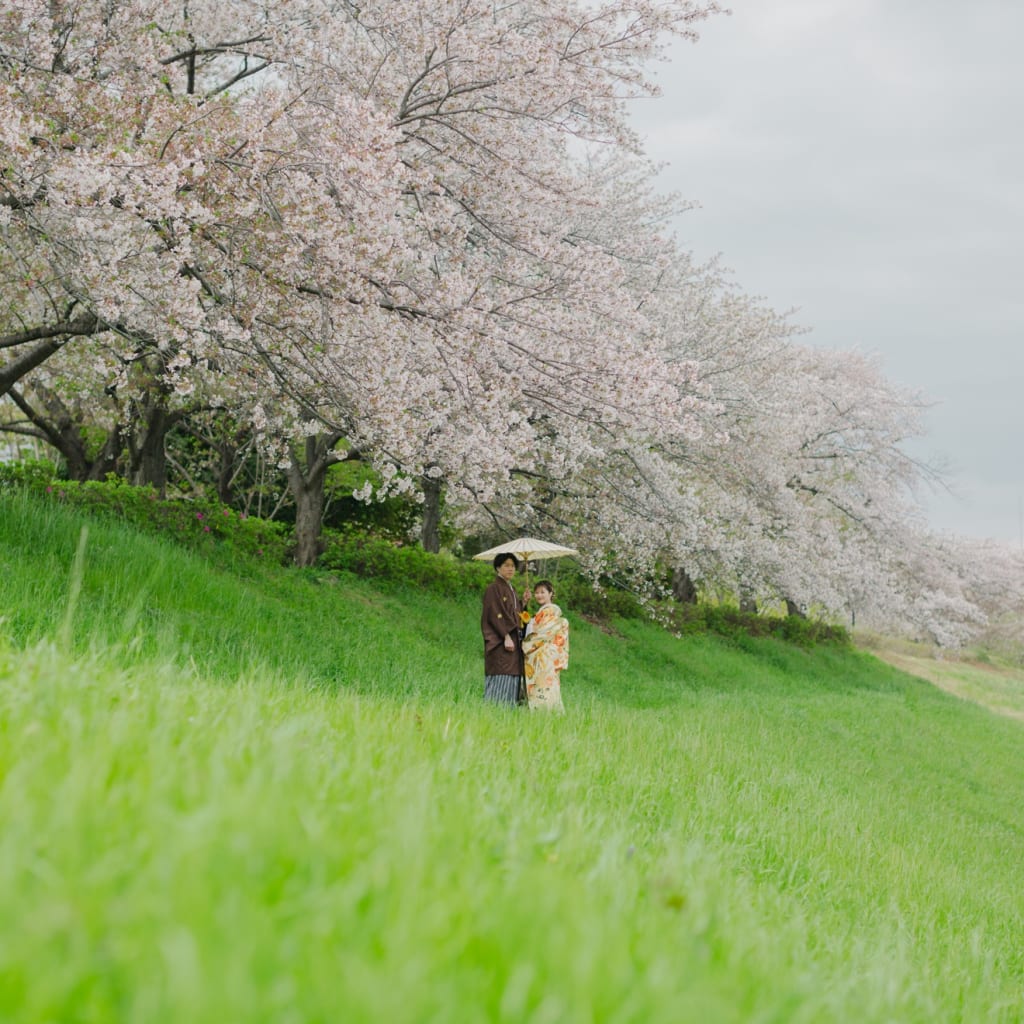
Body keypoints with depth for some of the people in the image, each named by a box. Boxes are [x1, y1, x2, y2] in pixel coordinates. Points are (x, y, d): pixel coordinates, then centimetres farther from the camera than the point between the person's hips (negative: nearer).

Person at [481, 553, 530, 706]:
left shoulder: (511, 590, 20)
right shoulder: (494, 588, -6)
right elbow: (495, 614, -15)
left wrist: (523, 602, 7)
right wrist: (506, 636, -21)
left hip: (514, 640, 9)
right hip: (500, 643, -9)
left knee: (512, 682, 4)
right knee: (502, 680, -13)